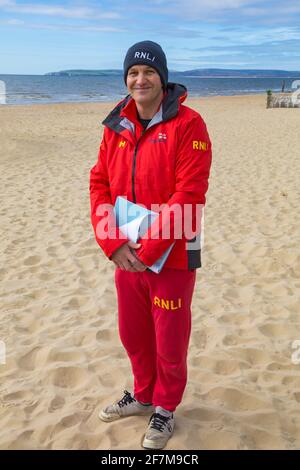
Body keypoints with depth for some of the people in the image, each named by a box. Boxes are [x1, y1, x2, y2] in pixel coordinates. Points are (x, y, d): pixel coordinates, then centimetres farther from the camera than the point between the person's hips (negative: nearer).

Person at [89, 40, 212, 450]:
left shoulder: (187, 124, -13)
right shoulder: (116, 126, 5)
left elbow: (189, 194, -20)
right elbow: (100, 184, 3)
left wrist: (148, 250, -20)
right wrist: (114, 243, -10)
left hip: (172, 258, -5)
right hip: (127, 256, 6)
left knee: (170, 342, 11)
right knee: (133, 335, 21)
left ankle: (165, 409, 35)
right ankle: (143, 395, 45)